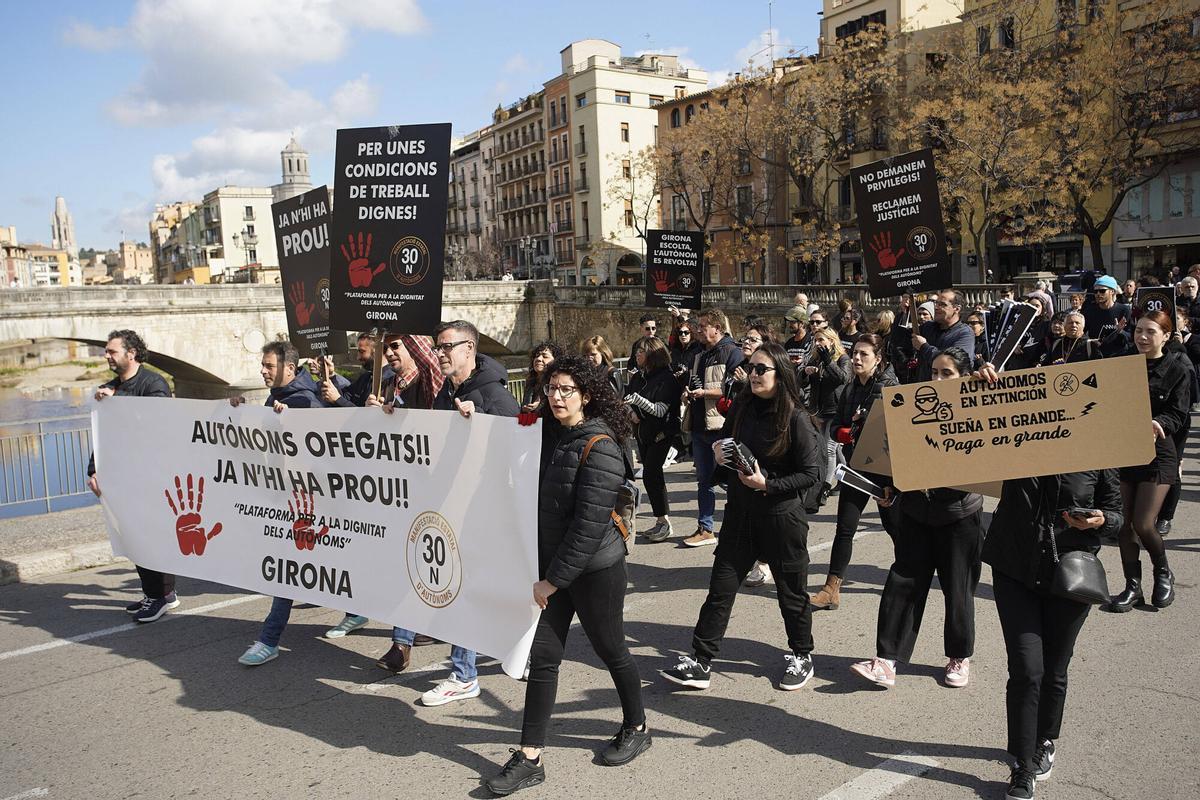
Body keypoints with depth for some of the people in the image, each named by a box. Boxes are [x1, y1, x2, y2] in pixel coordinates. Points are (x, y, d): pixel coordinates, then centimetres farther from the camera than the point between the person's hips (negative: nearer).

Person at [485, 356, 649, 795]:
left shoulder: (599, 447, -18)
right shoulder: (555, 437, 7)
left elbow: (589, 524, -22)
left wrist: (554, 579, -18)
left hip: (594, 569, -7)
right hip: (554, 565, 7)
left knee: (611, 651, 11)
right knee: (542, 656, 6)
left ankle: (636, 729, 35)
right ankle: (530, 757, 14)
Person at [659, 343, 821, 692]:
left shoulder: (795, 418, -13)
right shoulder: (741, 408, 3)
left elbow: (811, 473, -12)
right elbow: (725, 444, 18)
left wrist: (768, 485, -21)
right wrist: (719, 452, -4)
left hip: (781, 516, -4)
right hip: (740, 513, 5)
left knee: (791, 591, 12)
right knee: (720, 588, 3)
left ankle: (801, 656, 34)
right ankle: (700, 662, 8)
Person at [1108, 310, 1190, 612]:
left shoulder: (1177, 372, -2)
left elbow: (1179, 416, -10)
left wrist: (1159, 423, -30)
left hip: (1157, 454, -3)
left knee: (1143, 524, -7)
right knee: (1124, 522, 3)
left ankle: (1164, 575, 21)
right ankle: (1133, 587, 16)